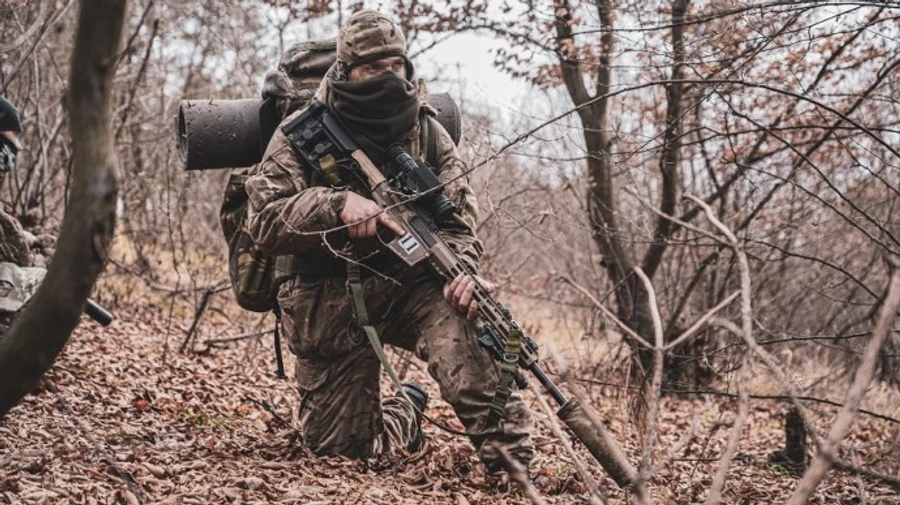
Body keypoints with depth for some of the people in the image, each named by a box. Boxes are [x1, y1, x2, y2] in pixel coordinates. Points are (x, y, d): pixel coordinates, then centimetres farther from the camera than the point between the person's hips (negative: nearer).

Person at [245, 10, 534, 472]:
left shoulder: (429, 134, 0)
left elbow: (457, 222, -1)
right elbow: (264, 221, -14)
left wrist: (460, 266, -24)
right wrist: (337, 204, -31)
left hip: (409, 285, 0)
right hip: (328, 307, 0)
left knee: (460, 320, -35)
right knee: (340, 447, 7)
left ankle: (511, 460, -28)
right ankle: (405, 412, 41)